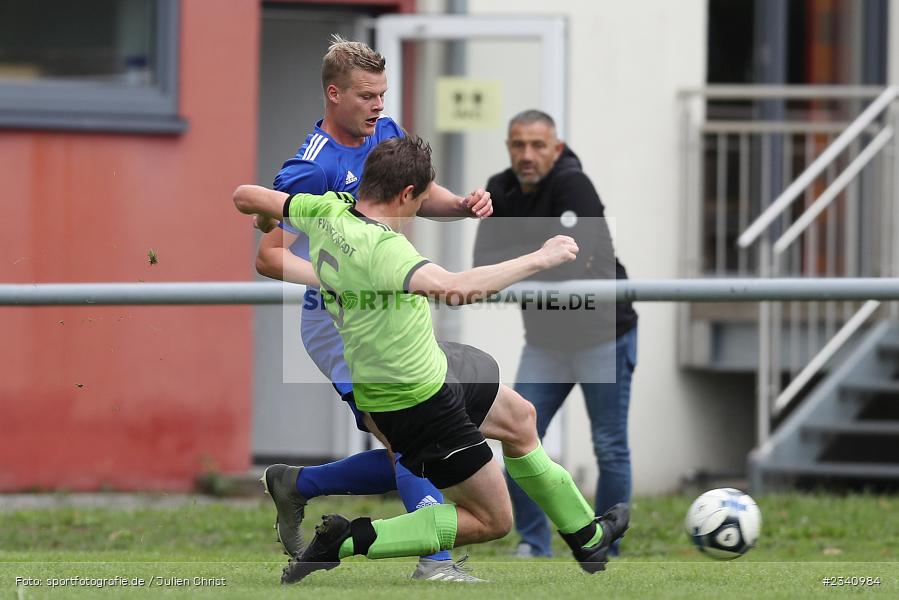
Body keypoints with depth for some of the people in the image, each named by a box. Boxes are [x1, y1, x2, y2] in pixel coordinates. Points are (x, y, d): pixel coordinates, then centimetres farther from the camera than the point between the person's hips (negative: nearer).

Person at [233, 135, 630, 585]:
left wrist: (267, 218, 27)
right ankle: (346, 542, 1)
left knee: (518, 417, 29)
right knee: (492, 519, 3)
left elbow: (247, 197, 3)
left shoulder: (328, 212, -10)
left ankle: (586, 536, 46)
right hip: (419, 407, -10)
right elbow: (456, 288, -50)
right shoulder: (383, 248, -35)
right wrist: (539, 259, -39)